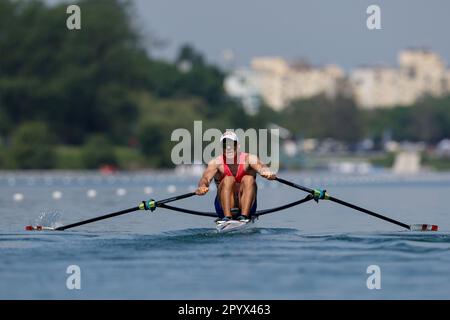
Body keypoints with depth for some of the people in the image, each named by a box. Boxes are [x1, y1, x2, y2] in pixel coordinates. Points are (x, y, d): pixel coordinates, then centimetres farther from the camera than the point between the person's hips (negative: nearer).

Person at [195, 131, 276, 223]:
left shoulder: (248, 159, -6)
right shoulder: (216, 162, -5)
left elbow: (260, 167, -28)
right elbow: (206, 177, -23)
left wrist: (266, 172, -53)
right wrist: (202, 186, -48)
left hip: (246, 205, 0)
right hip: (223, 207, 0)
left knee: (249, 179, -23)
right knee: (228, 179, -24)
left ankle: (244, 215, -38)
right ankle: (227, 216, -39)